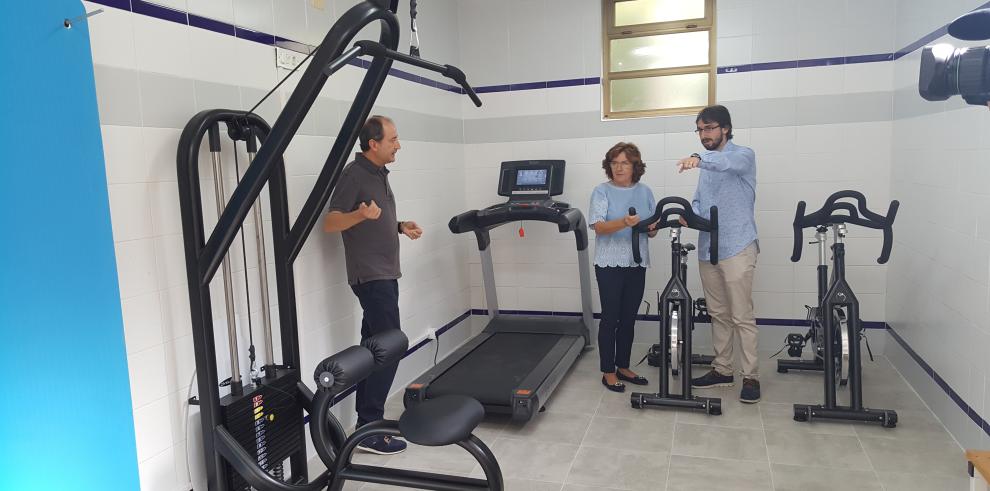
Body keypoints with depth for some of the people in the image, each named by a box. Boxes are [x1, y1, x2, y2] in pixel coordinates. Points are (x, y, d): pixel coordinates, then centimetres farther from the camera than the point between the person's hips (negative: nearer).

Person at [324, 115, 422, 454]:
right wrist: (360, 214, -34)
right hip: (371, 276, -9)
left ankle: (368, 421, 18)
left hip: (384, 275, 9)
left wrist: (400, 226, 10)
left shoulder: (379, 174, 16)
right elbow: (330, 223, -17)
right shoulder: (354, 174, -13)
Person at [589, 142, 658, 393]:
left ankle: (623, 367, 26)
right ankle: (608, 372, 12)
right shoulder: (602, 191, -4)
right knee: (610, 318, 1)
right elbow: (598, 227, -18)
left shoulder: (645, 191, 8)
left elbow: (652, 231, 11)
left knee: (628, 318, 12)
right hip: (610, 264, -4)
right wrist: (624, 223, -34)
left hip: (636, 264, 4)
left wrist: (652, 228, -13)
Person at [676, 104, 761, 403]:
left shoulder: (743, 155, -5)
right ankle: (722, 370, 22)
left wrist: (700, 159, -49)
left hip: (737, 249, -7)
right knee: (718, 315, 13)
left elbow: (729, 162, -30)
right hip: (707, 250, 7)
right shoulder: (708, 166, 18)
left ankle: (751, 377, 4)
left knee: (742, 317, -4)